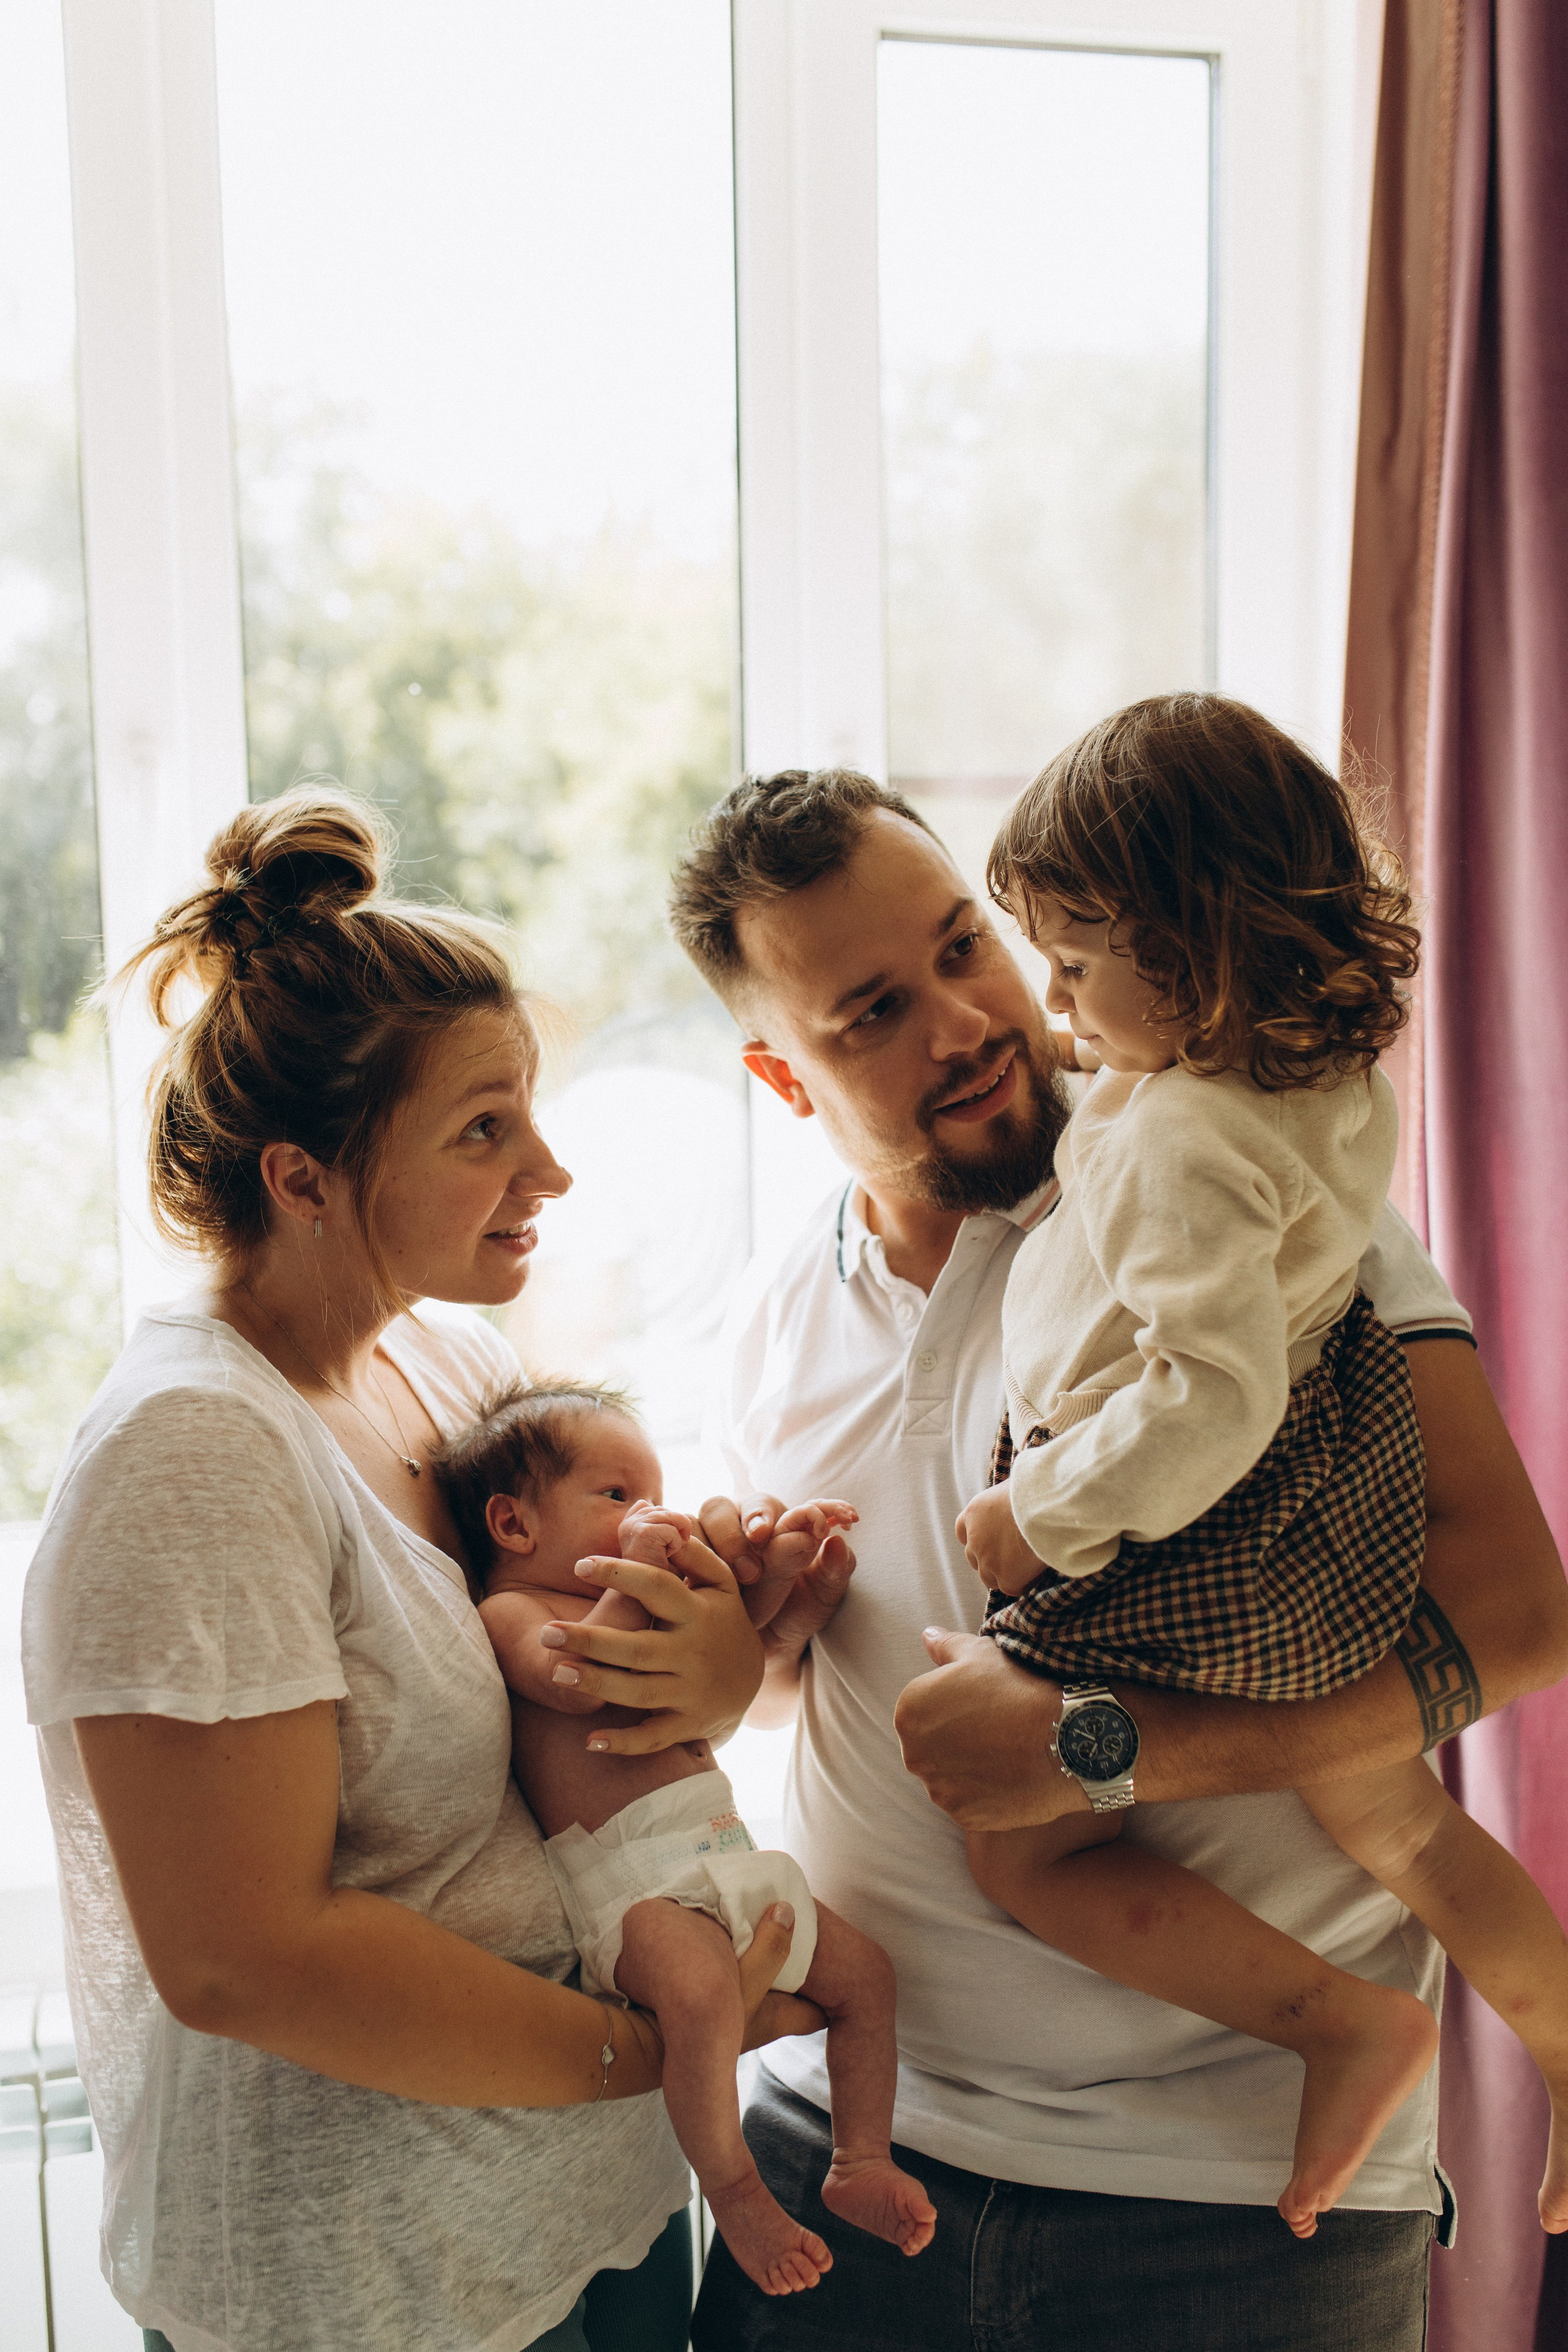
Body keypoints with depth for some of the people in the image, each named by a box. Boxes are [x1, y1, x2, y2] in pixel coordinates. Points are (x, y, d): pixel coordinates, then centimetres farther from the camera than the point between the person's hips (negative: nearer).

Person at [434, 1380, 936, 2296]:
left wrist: (776, 1570, 13)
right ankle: (735, 2190, -14)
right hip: (624, 1879, -9)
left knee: (863, 1971, 7)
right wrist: (635, 1574, -17)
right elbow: (573, 1680, -20)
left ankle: (860, 2166, 20)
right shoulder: (510, 1612, -1)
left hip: (722, 1850, 9)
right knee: (702, 1991, -34)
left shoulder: (645, 1600, 26)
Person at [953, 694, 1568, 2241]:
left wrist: (1043, 1516, -20)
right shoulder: (1338, 1077, 1)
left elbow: (1214, 1400, -34)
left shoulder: (1184, 1144, -28)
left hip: (1188, 1556, -9)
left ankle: (1345, 2023, 4)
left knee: (1019, 1846, 4)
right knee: (1398, 1826, 24)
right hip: (1327, 1528, 9)